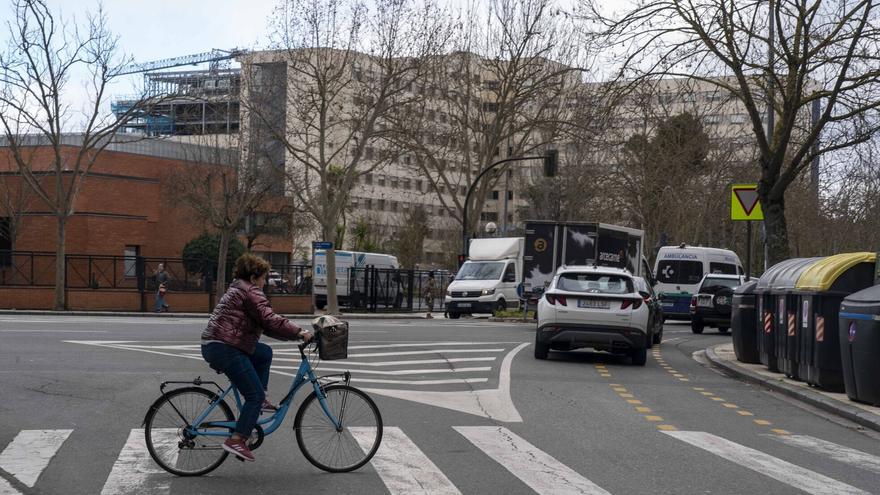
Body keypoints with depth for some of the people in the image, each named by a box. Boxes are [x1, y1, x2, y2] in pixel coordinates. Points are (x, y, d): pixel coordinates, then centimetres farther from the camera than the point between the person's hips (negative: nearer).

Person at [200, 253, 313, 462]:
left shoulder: (237, 289, 25)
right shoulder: (250, 292, -8)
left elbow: (264, 325, 23)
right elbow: (270, 320, -20)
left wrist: (293, 334, 16)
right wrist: (299, 333, -16)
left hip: (213, 345, 10)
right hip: (225, 349, -10)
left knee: (265, 353, 25)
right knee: (255, 395, -9)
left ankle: (260, 399, 19)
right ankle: (236, 440, -13)